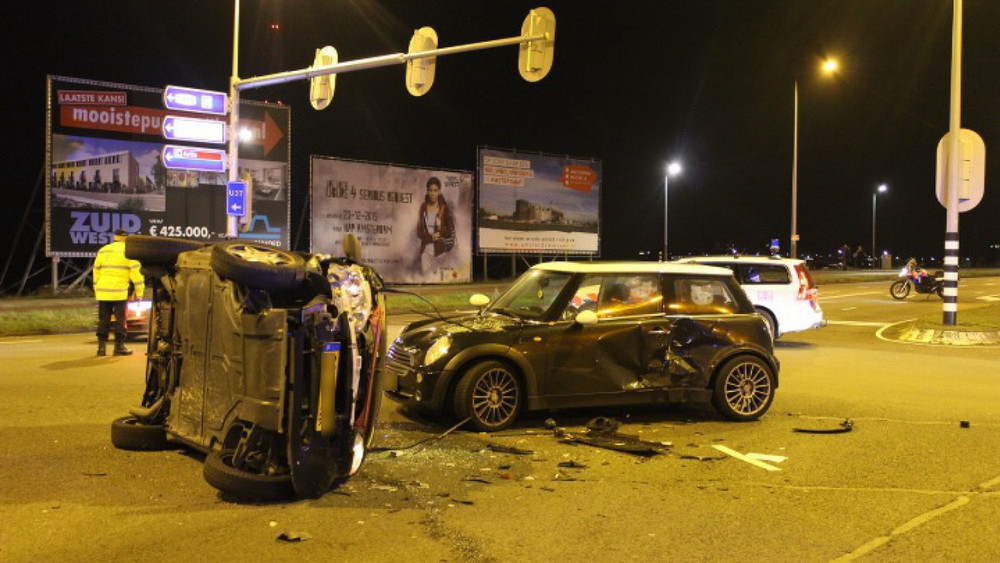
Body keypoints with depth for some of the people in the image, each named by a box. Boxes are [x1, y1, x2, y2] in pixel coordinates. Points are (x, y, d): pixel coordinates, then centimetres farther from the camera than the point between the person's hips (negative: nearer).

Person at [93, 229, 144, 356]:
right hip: (119, 292, -4)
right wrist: (139, 291, -3)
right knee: (120, 319, 2)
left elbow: (96, 270, 18)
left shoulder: (103, 250, 15)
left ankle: (101, 346, 9)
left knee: (103, 320, 9)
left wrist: (96, 289, 25)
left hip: (103, 291, 5)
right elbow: (136, 271, -7)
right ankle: (119, 346, 2)